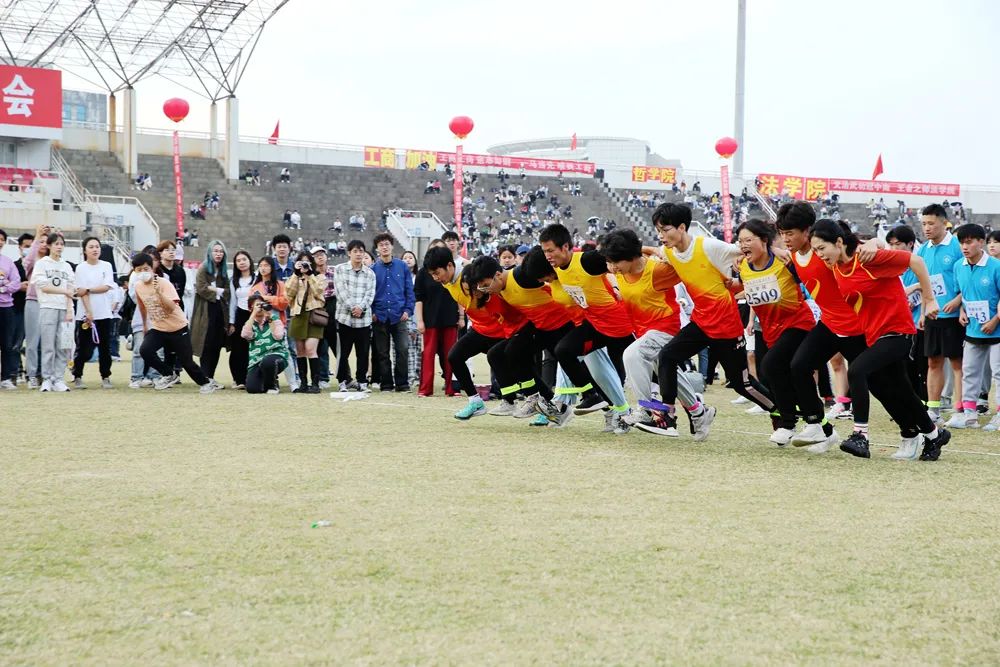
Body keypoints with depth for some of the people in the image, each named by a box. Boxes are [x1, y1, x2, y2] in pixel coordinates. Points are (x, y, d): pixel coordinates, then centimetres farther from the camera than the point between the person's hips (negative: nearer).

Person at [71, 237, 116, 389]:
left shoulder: (106, 266, 6)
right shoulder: (81, 268, -1)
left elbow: (106, 287, -7)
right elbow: (82, 293, -9)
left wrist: (88, 290, -14)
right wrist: (89, 313, -16)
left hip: (104, 314, 2)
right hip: (85, 315, -2)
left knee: (105, 348, 4)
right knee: (84, 349, -1)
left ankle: (105, 378, 10)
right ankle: (77, 378, 9)